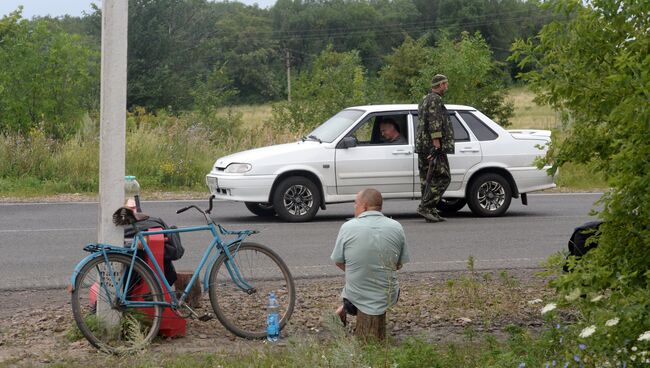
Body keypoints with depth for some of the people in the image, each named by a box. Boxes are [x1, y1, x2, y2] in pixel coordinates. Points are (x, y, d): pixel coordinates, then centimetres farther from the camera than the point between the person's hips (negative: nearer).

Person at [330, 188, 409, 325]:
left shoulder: (348, 227, -13)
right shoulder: (396, 227, -6)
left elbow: (338, 262, -1)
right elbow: (399, 265, 3)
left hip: (356, 297, 0)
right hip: (388, 297, 0)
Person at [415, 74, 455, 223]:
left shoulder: (425, 100, 23)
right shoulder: (435, 100, -11)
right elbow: (434, 123, -20)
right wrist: (437, 144, -23)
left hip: (422, 145, 10)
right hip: (432, 146, -10)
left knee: (427, 179, 8)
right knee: (443, 178, -10)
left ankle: (430, 211, 8)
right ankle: (425, 207, -17)